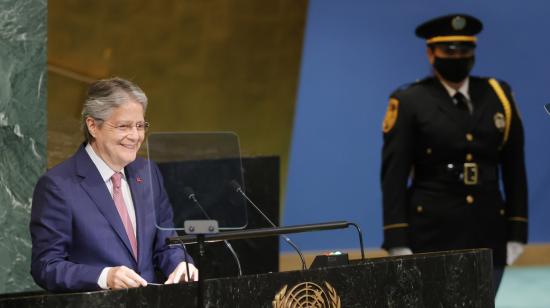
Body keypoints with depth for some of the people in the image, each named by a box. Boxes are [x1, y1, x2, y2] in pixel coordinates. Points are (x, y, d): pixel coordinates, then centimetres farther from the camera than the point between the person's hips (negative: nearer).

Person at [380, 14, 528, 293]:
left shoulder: (498, 96, 10)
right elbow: (394, 176, -4)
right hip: (432, 236, -3)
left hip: (488, 236, 3)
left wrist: (517, 233, 5)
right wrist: (397, 244, -10)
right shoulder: (409, 102, 0)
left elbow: (514, 169, 11)